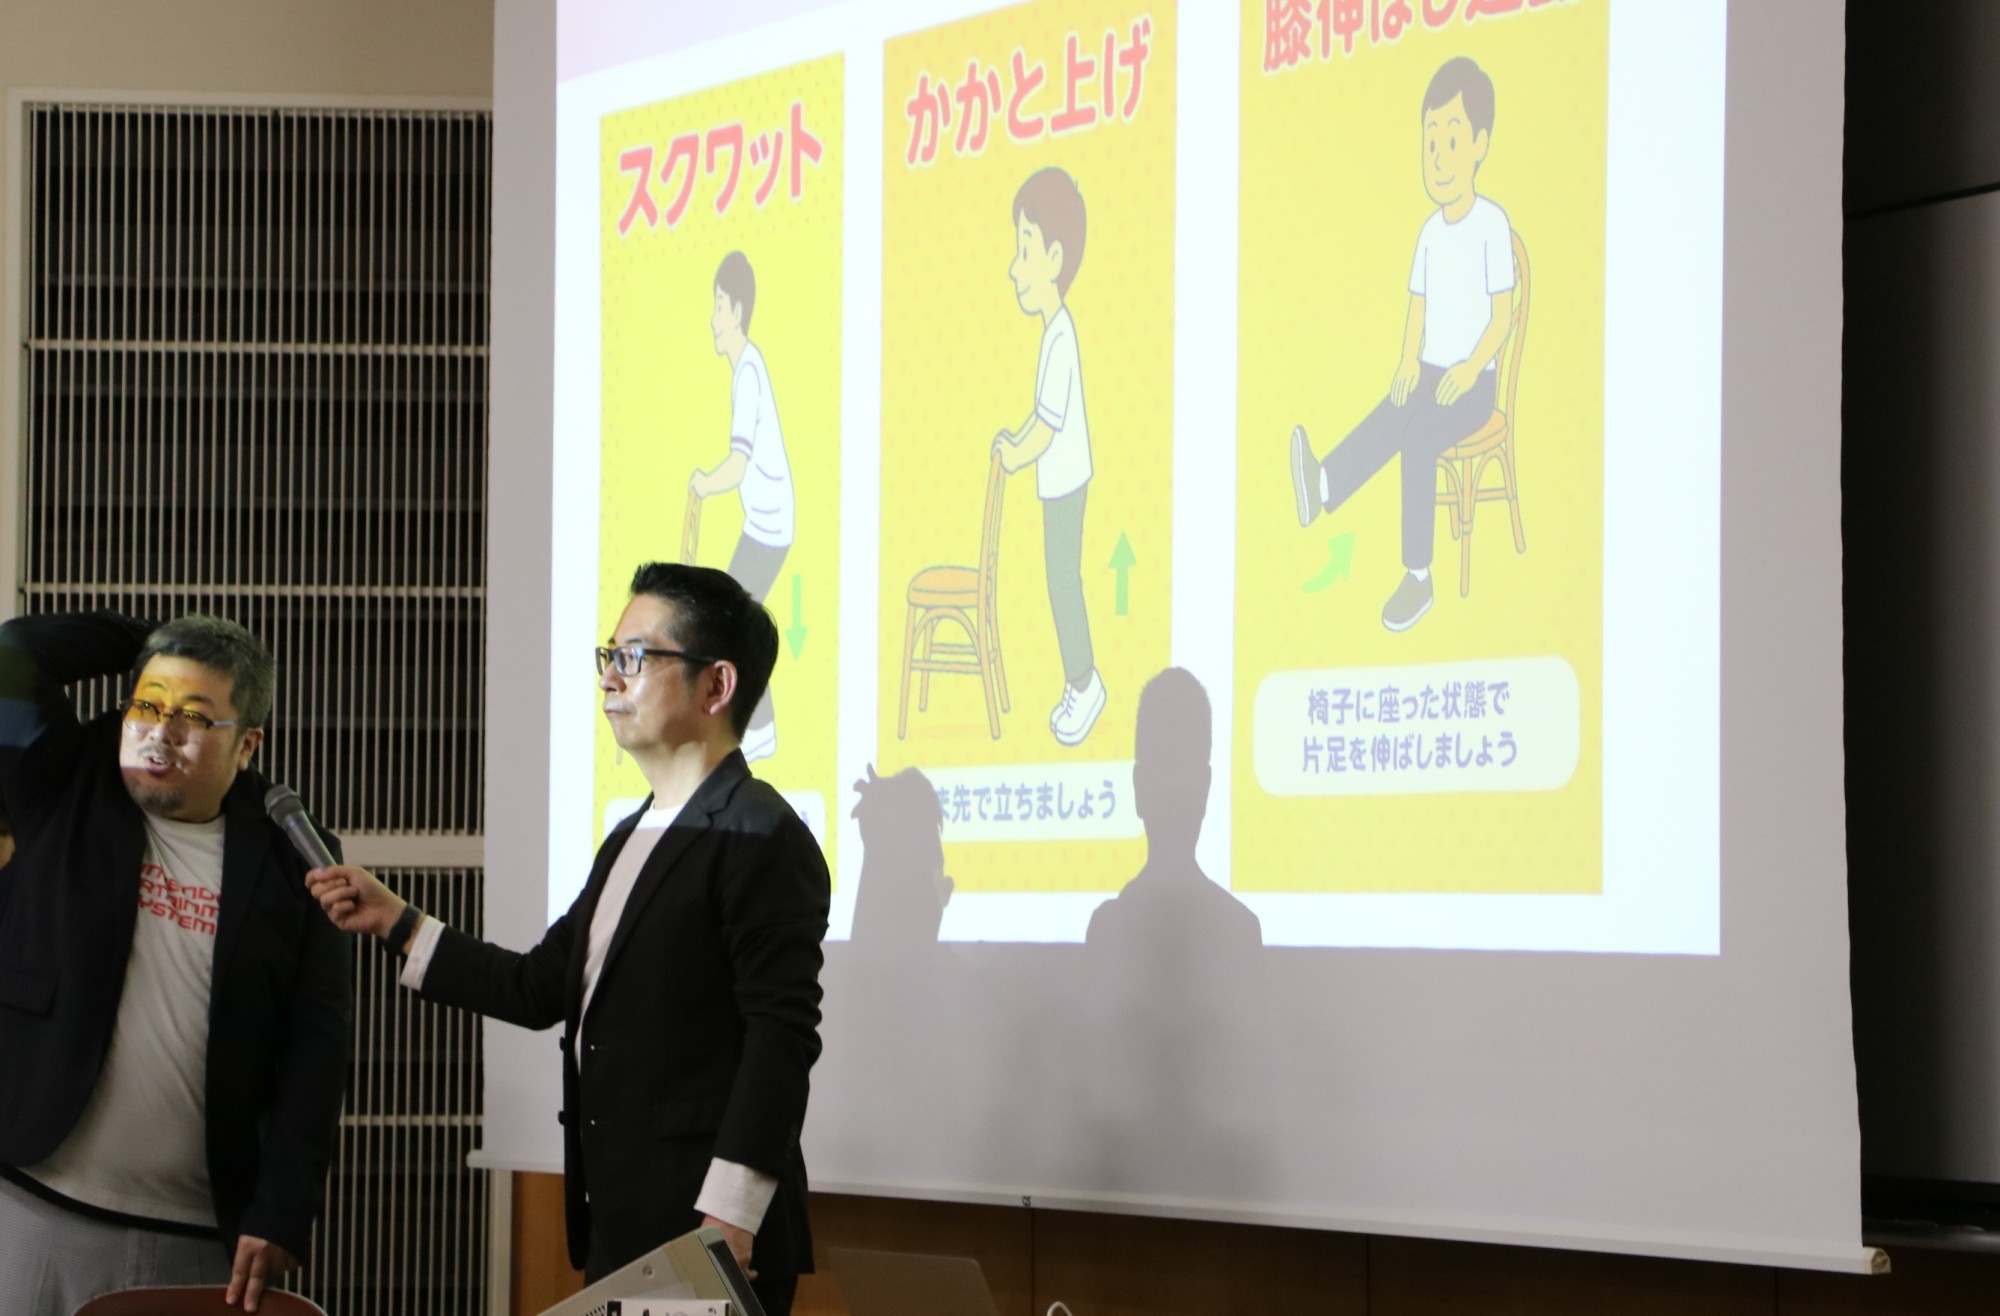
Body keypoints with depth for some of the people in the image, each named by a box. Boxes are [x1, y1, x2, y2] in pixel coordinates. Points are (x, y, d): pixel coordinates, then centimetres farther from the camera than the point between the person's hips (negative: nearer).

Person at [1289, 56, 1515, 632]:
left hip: (1472, 383, -6)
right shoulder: (1432, 230, 9)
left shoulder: (1492, 224, -11)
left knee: (1416, 433, -29)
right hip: (1428, 374, 6)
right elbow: (1418, 307, 13)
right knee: (1387, 420, -22)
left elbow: (1501, 315, -11)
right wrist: (1409, 362, -3)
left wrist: (1470, 369, -21)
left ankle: (1418, 575, -30)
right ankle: (1323, 485, -51)